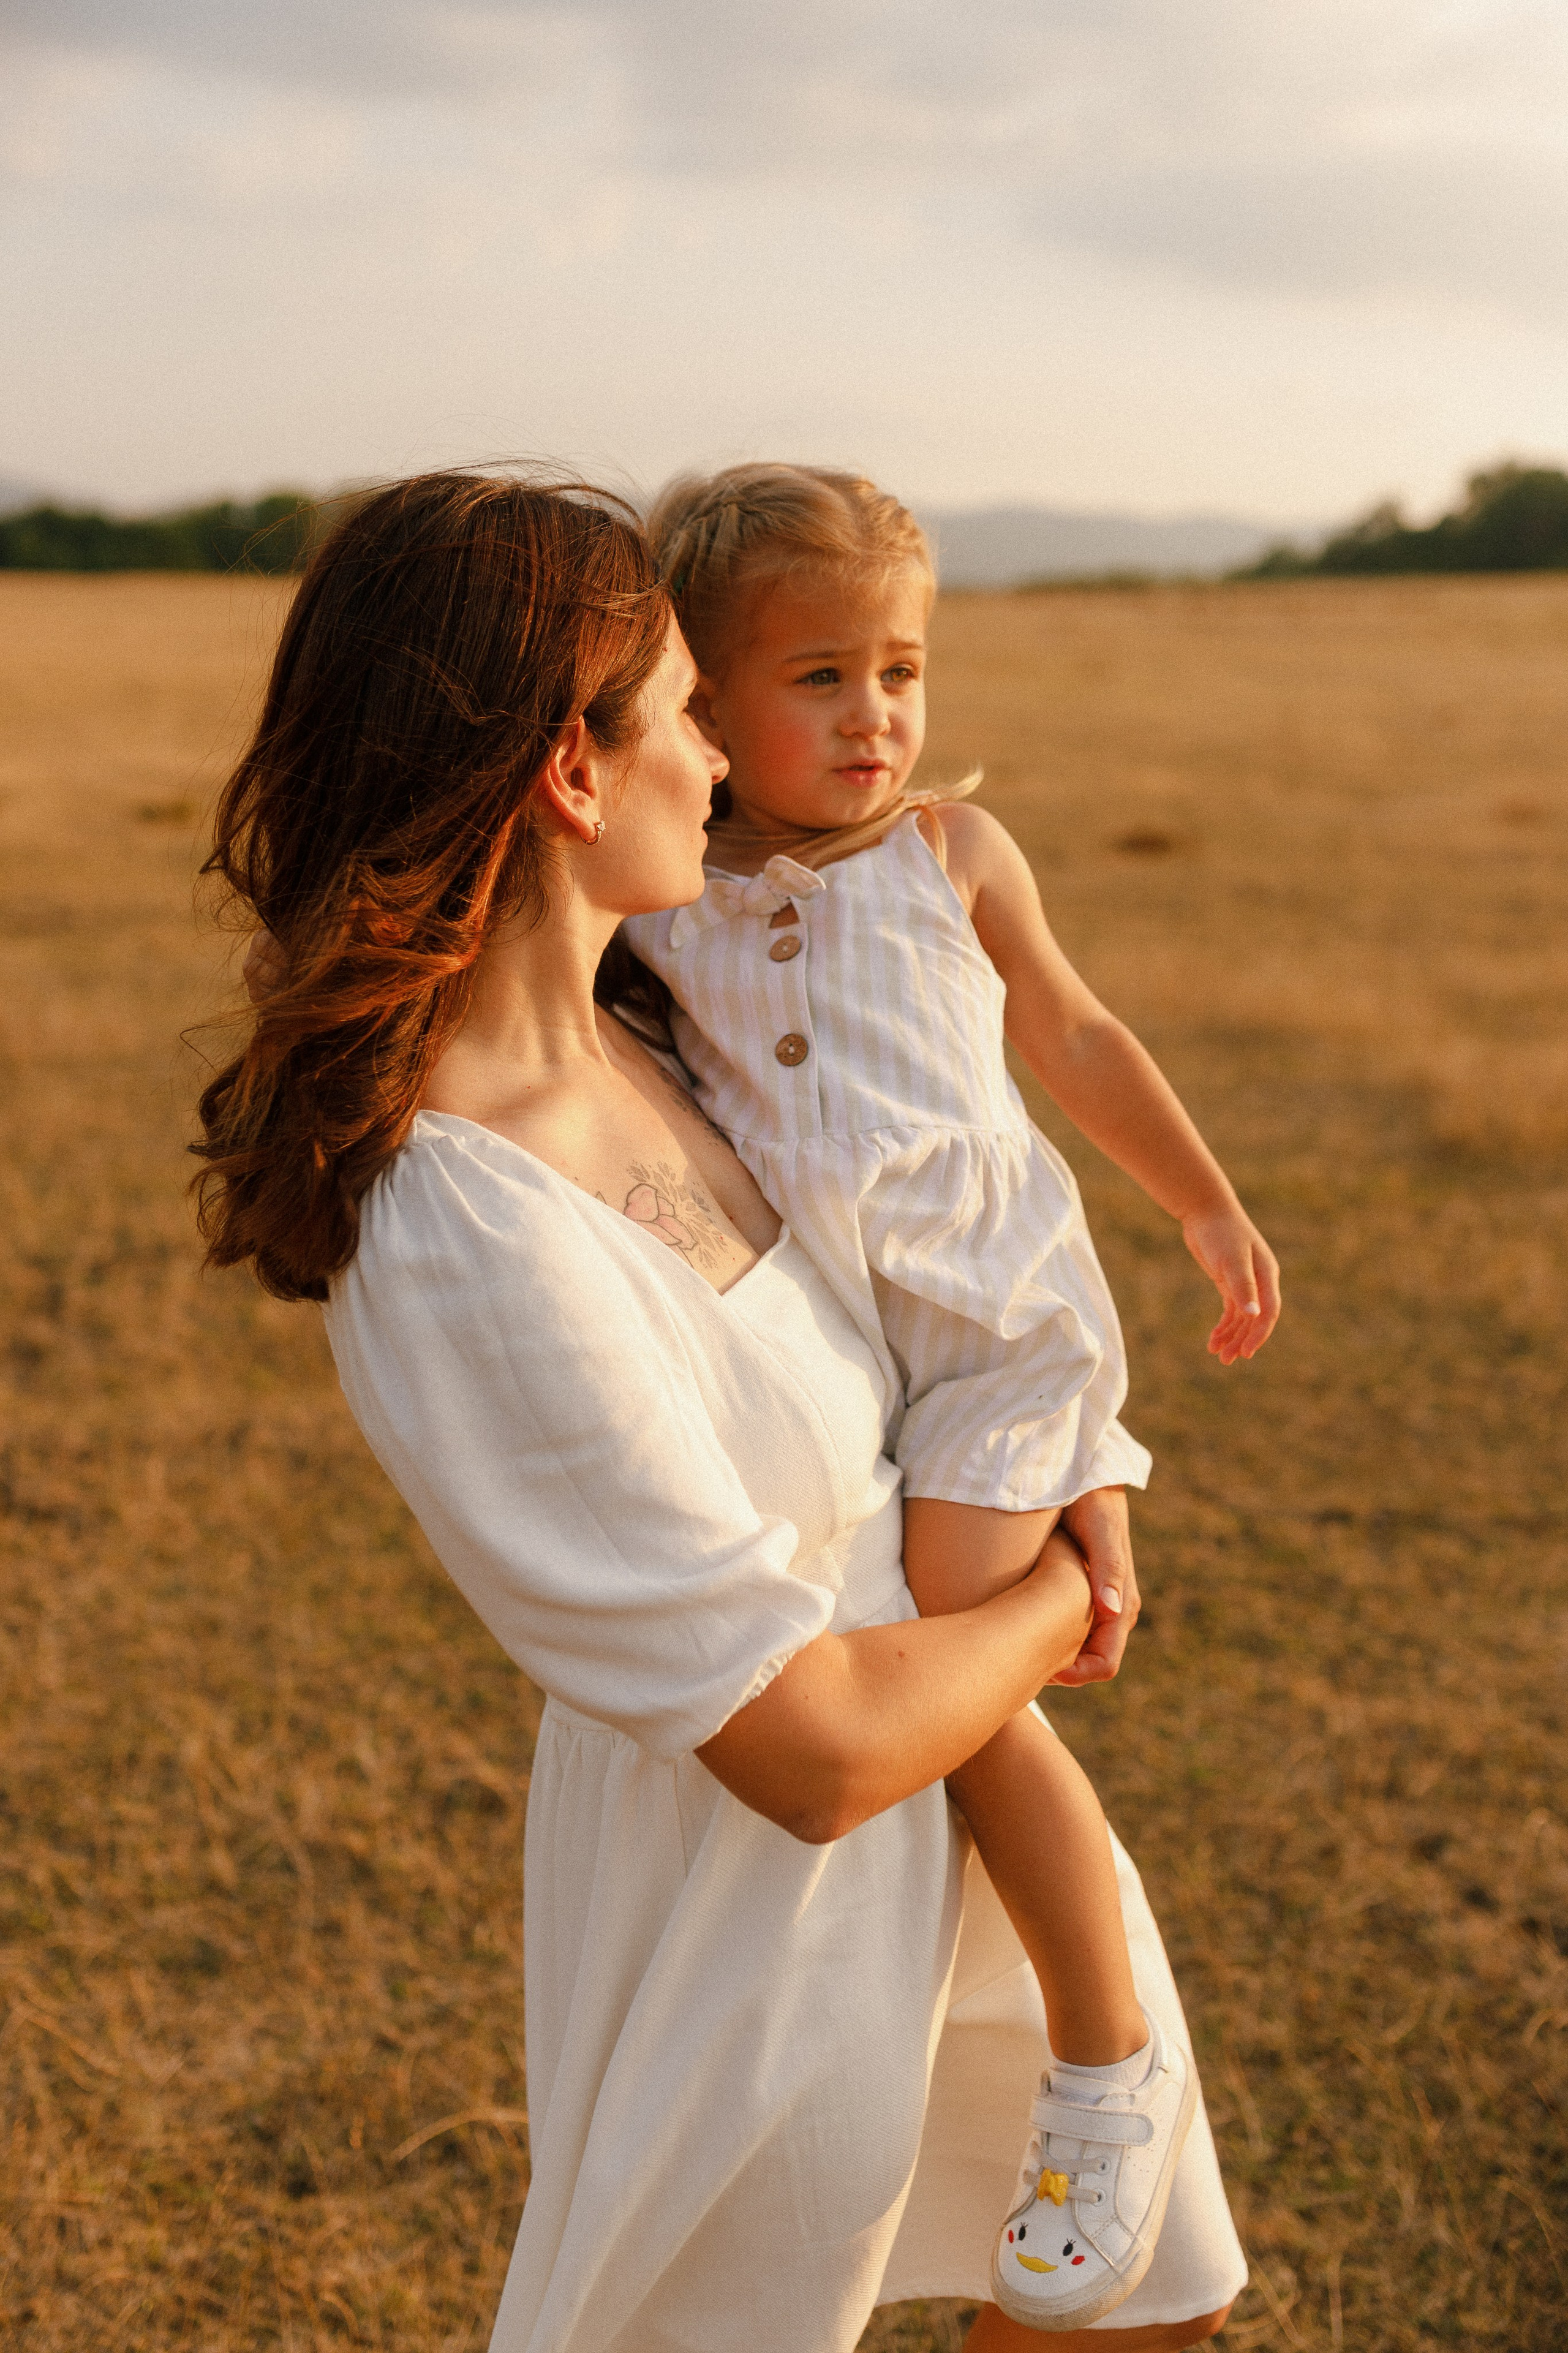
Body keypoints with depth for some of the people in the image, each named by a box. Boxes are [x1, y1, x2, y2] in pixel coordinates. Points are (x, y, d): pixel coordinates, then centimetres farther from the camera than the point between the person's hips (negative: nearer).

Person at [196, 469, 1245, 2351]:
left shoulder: (600, 1047, -5)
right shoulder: (469, 1239, -34)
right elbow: (815, 1750, -28)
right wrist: (1055, 1596, -11)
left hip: (954, 1795, 8)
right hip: (763, 1905, -8)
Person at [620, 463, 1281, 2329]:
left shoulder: (951, 853, -1)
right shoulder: (658, 899, 0)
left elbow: (1071, 1036, 12)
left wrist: (1208, 1205, 15)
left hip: (992, 1304, -4)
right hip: (809, 1335, 4)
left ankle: (1112, 2064, 1)